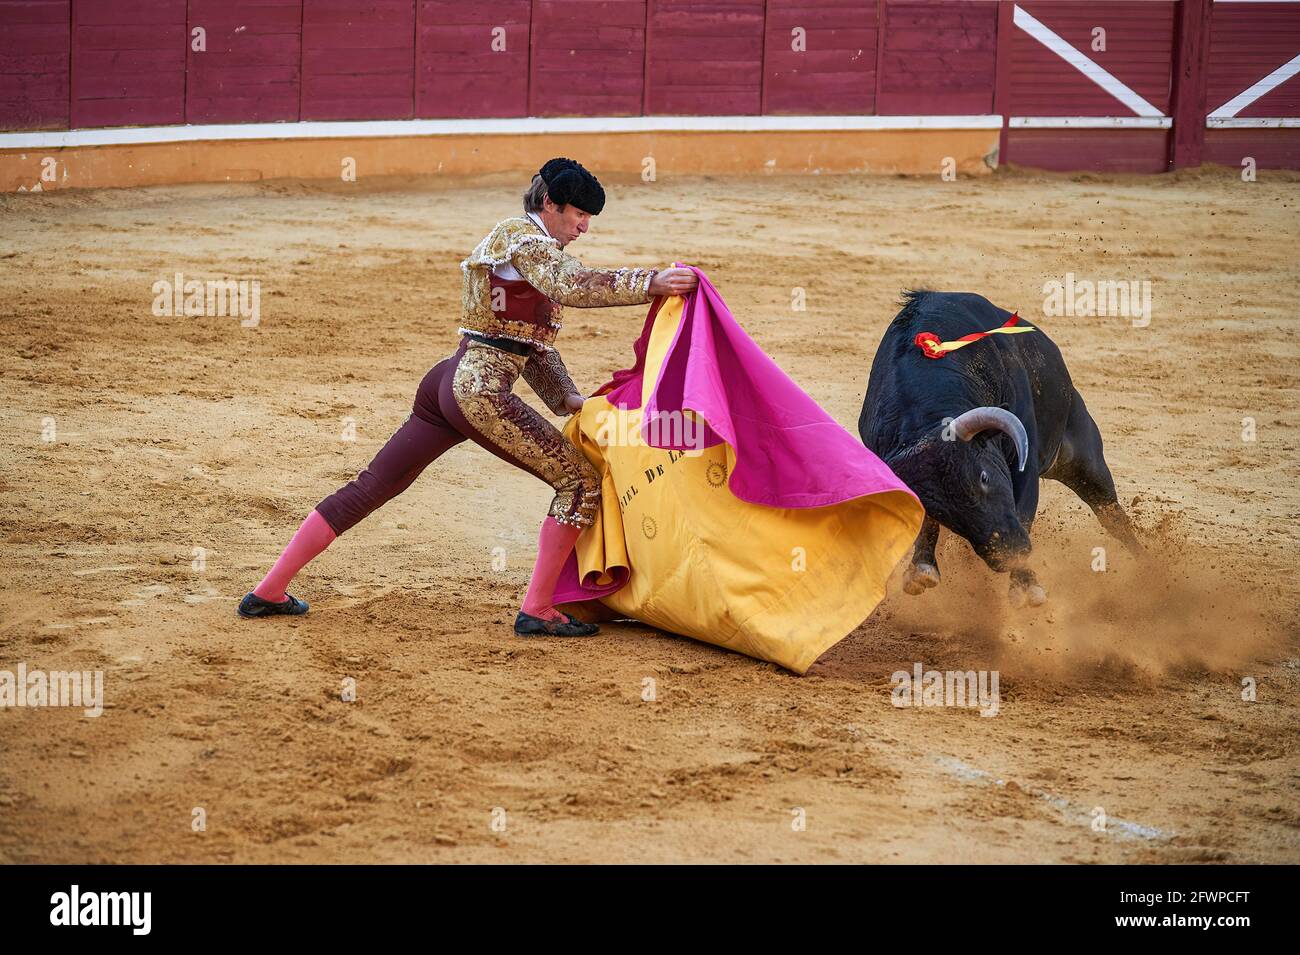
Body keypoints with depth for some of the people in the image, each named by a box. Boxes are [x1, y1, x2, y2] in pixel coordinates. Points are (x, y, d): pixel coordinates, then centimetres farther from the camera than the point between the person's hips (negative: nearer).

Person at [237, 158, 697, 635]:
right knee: (580, 481, -4)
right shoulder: (522, 236, -6)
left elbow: (534, 346, 27)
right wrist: (652, 282, -30)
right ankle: (536, 611, -4)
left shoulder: (530, 244, 25)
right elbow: (573, 286, -25)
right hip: (481, 390, -10)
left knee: (371, 487, 12)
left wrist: (569, 400, 15)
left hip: (446, 382, 10)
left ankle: (269, 592, 14)